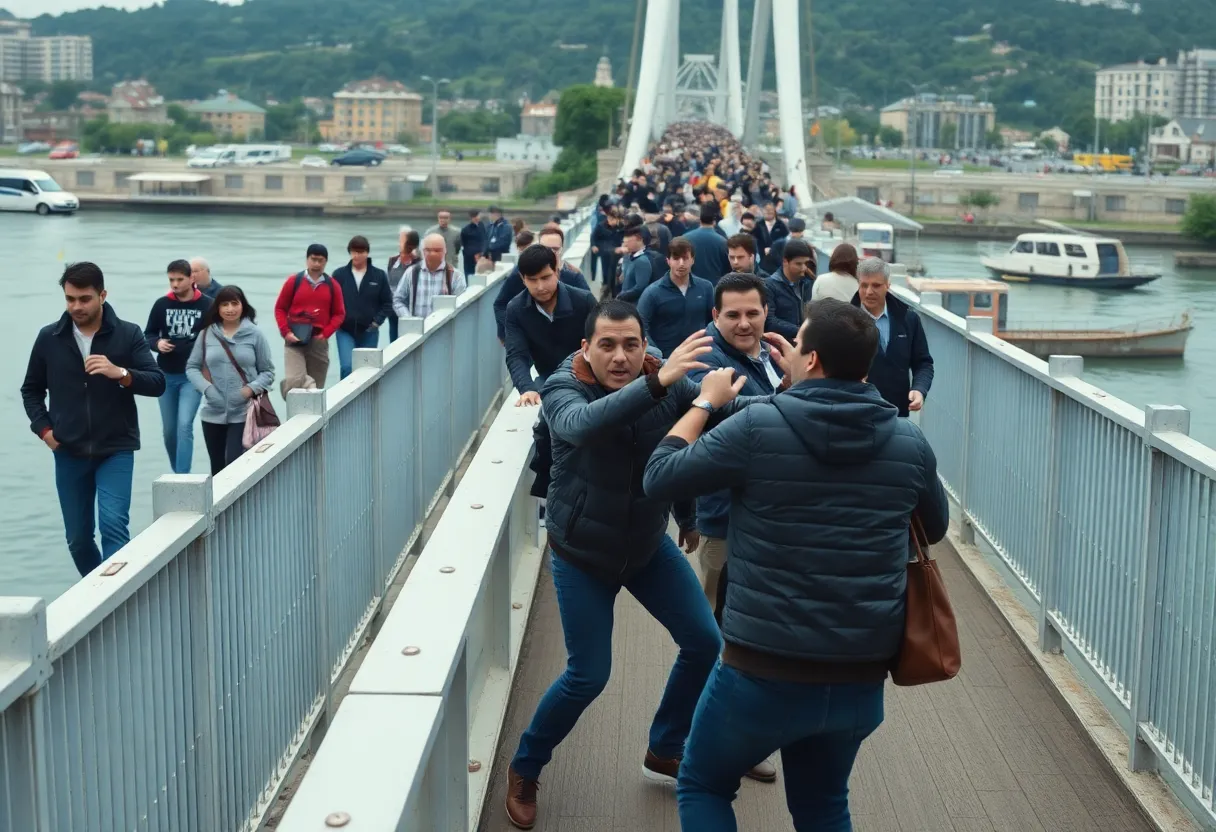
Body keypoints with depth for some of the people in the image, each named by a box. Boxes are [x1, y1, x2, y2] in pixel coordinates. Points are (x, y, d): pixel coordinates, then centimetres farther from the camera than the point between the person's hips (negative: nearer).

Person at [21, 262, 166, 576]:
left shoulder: (128, 334, -4)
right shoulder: (49, 338, 2)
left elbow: (157, 383, -9)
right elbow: (31, 389, 15)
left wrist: (121, 373, -26)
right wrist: (44, 428, 0)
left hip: (116, 450, -3)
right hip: (69, 453, 3)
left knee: (114, 525, -18)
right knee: (78, 539, 10)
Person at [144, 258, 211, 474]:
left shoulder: (206, 305, -7)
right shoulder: (161, 304, 1)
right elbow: (148, 335, 10)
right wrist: (157, 343, -12)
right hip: (166, 376, 4)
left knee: (185, 425, -15)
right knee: (169, 430, 12)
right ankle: (177, 472, 30)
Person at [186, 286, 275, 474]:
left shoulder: (254, 335, -3)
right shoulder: (207, 334, 3)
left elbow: (267, 371, 3)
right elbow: (192, 367, 8)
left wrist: (252, 389, -14)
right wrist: (206, 388, -9)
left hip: (243, 414, -3)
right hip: (213, 413, 3)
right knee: (217, 469, 12)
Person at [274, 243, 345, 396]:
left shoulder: (332, 286, 5)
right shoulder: (294, 281, 2)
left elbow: (339, 314, 7)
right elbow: (280, 309, 5)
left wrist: (326, 333, -7)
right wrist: (286, 332, -8)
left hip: (319, 341, 2)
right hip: (295, 340, -2)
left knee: (317, 387, 5)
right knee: (293, 380, -20)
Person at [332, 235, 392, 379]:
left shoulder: (379, 275, -1)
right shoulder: (339, 274, -2)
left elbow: (387, 303, 3)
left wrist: (377, 322, -6)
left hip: (369, 332, 1)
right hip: (345, 331, -1)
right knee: (347, 367, -16)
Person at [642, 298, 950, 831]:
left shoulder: (758, 428, -14)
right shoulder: (909, 442, -2)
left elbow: (659, 477, -3)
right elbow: (936, 527, 16)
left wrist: (705, 402, 10)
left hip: (765, 670, -4)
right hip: (862, 675, 4)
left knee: (703, 788, 21)